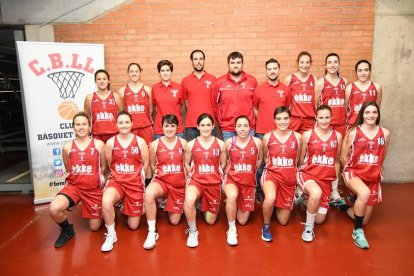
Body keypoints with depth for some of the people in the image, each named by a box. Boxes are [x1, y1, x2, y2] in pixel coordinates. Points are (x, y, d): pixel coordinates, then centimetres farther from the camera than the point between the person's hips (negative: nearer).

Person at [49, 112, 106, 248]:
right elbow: (68, 169, 13)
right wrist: (78, 179, 7)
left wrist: (94, 179, 6)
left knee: (94, 227, 6)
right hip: (73, 186, 1)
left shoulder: (99, 144, -6)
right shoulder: (67, 147, -2)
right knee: (54, 209, -30)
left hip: (94, 189, -1)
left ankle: (99, 212, 42)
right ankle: (67, 230, 3)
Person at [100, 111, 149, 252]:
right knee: (106, 201, -37)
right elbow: (108, 164, 7)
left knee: (133, 226, 6)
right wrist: (118, 176, 3)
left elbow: (145, 164, 3)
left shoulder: (140, 141, -5)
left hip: (135, 183, 0)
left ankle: (127, 207, 41)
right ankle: (111, 235, -11)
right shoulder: (110, 142, -3)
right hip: (116, 181, 0)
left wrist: (135, 176, 3)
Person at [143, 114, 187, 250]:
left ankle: (170, 204, 41)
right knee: (148, 194, -39)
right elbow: (152, 165, 9)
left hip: (179, 184, 2)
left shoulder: (183, 143, -2)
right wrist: (160, 173, 0)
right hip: (161, 180, -1)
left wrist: (188, 178, 2)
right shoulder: (155, 144, -5)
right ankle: (152, 231, -20)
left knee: (174, 221, 6)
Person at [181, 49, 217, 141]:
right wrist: (193, 113, 8)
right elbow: (186, 101, 14)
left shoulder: (212, 79, 3)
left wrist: (209, 114, 6)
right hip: (191, 124, 1)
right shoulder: (185, 81, 6)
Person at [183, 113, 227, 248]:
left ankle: (205, 205, 45)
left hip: (214, 183, 1)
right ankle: (192, 231, -12)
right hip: (196, 180, -1)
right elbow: (186, 163, 8)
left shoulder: (220, 144, -3)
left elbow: (223, 164, 8)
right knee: (189, 200, -37)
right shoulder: (191, 144, -5)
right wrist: (193, 176, 2)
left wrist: (215, 176, 4)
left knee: (210, 221, 10)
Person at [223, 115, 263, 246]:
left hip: (249, 181, 2)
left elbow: (260, 159, 11)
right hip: (232, 178, -1)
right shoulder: (229, 142, -7)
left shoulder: (257, 142, -6)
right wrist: (231, 171, -1)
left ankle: (239, 205, 42)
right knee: (232, 196, -39)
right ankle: (231, 229, -15)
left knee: (242, 221, 7)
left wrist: (251, 171, 8)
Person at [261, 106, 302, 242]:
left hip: (289, 178, 2)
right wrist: (273, 168, -1)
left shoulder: (297, 137, -4)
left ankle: (279, 206, 42)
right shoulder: (267, 137, -6)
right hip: (271, 174, -2)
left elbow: (298, 159, 11)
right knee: (270, 199, -37)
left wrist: (288, 169, 6)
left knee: (283, 221, 7)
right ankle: (266, 225, -6)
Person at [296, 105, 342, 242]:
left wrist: (335, 180, 14)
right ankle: (308, 227, -13)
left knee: (320, 220, 5)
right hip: (308, 174, -3)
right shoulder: (308, 134, -4)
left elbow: (336, 160, 14)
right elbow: (301, 159, 5)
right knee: (317, 193, -39)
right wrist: (303, 172, -3)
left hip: (326, 179, 4)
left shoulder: (337, 136, 4)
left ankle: (308, 198, 37)